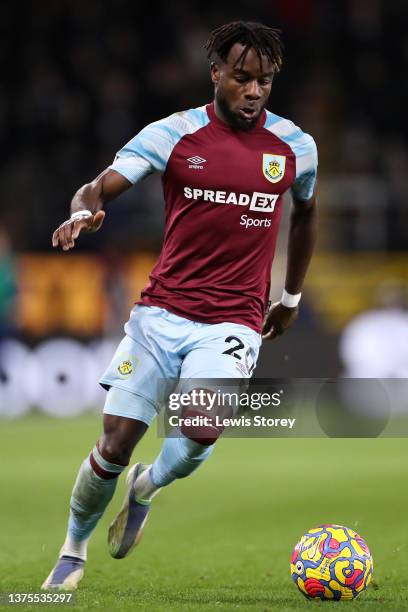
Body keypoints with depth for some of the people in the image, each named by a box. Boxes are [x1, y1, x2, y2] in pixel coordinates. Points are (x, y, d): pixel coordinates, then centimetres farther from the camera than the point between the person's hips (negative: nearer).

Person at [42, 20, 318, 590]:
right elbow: (101, 186, -10)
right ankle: (73, 552, 24)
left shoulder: (295, 146, 3)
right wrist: (84, 210, -35)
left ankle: (147, 486, 10)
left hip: (232, 323, 0)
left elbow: (306, 212, 22)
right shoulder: (173, 134, -4)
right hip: (161, 312, 0)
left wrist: (291, 298, 28)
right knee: (115, 444, -3)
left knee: (203, 430, -25)